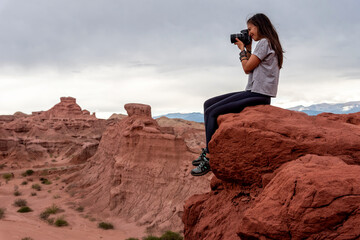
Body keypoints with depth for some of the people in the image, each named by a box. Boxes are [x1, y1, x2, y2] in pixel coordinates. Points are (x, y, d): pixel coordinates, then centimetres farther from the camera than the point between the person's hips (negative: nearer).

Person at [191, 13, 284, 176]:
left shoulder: (264, 43, -8)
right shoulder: (268, 44, 22)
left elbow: (247, 68, -10)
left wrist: (243, 50, 4)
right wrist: (248, 50, 17)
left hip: (258, 94, -11)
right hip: (252, 91, 11)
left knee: (213, 112, -18)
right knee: (208, 105, 6)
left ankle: (209, 159, -14)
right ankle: (208, 151, 2)